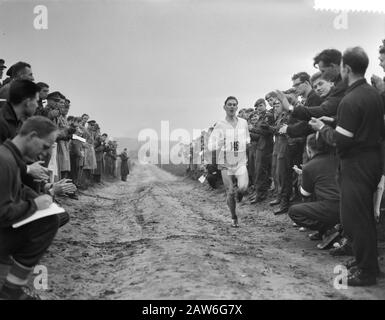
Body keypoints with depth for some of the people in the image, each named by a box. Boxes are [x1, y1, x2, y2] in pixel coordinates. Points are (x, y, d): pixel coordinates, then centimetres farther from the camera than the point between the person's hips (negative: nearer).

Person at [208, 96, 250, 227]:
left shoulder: (243, 123, 5)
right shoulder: (220, 125, -4)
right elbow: (211, 146, -10)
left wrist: (245, 142, 5)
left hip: (241, 162, 1)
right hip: (225, 163, -1)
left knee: (243, 187, -21)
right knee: (230, 193, 1)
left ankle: (238, 192, 17)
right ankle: (234, 218, 22)